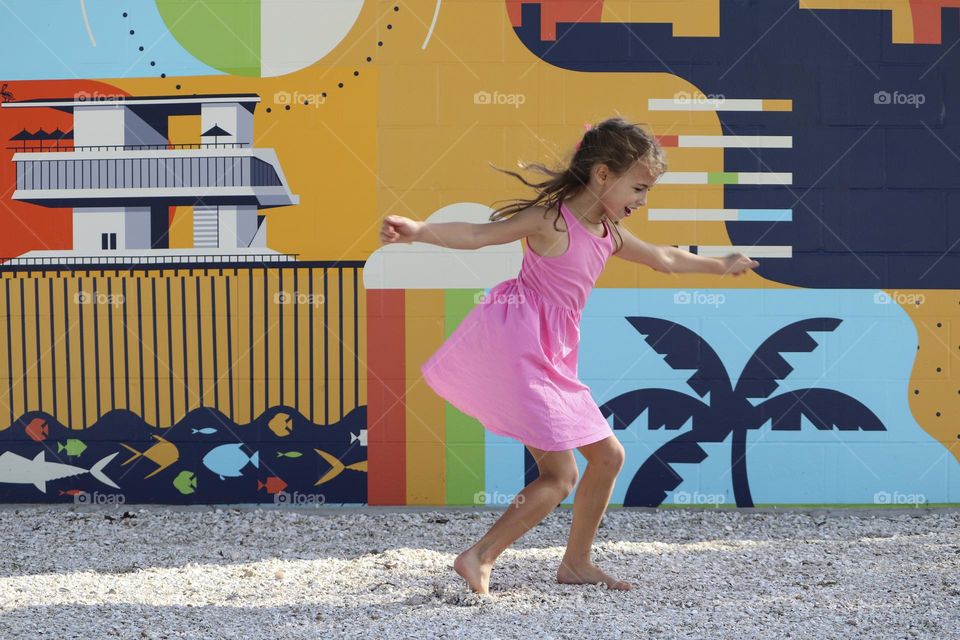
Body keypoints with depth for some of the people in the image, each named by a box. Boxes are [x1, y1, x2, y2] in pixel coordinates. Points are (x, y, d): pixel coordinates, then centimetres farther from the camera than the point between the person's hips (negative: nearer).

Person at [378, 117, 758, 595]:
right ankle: (479, 557, -13)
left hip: (551, 361, 9)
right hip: (519, 348, -9)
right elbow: (478, 234, -17)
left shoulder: (609, 236, 15)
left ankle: (576, 563, 25)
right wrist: (418, 230, -33)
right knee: (560, 475, -13)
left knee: (608, 455, 15)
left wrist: (720, 265, 44)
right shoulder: (552, 219, -10)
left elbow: (665, 260, 32)